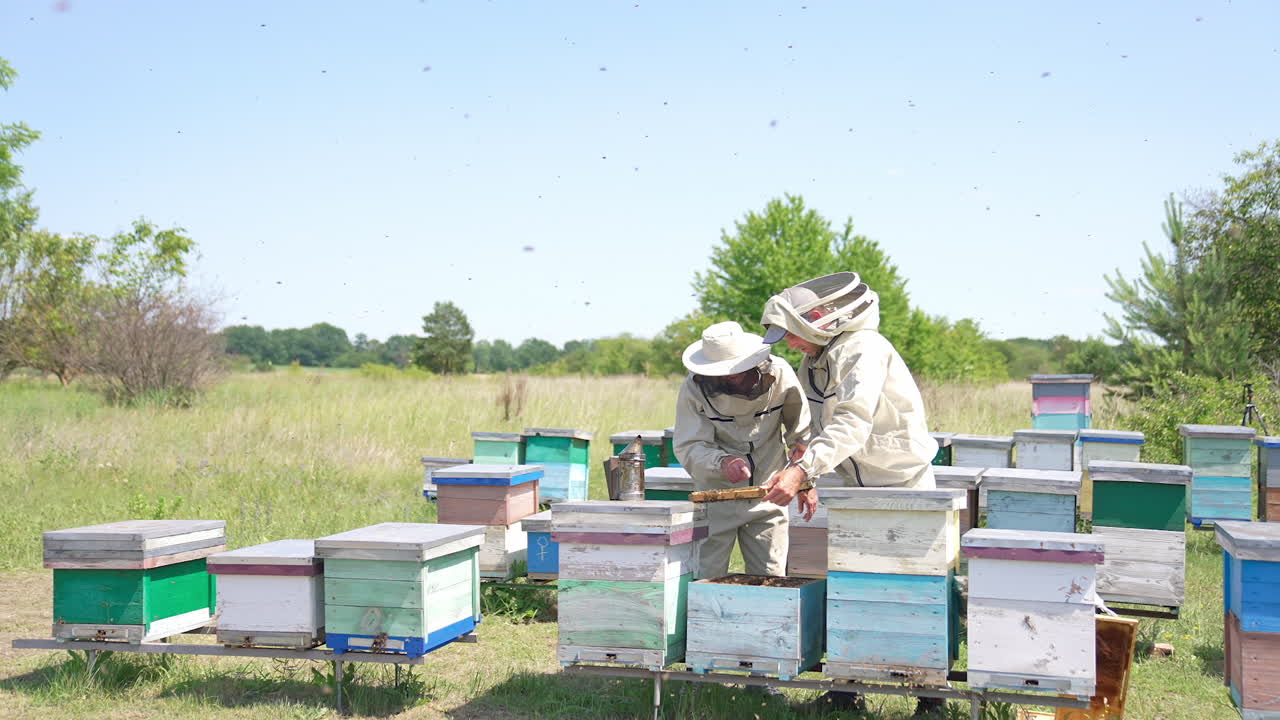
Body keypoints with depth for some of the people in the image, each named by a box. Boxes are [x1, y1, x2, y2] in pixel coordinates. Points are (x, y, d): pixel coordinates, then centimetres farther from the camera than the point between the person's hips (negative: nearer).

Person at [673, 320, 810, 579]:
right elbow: (688, 448, -17)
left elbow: (801, 431, 5)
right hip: (717, 495, -1)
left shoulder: (778, 374, -10)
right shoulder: (694, 389, -14)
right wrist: (722, 462, -35)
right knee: (706, 579, -3)